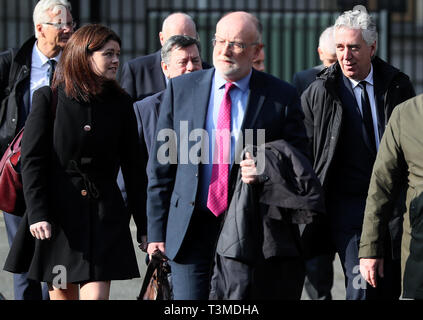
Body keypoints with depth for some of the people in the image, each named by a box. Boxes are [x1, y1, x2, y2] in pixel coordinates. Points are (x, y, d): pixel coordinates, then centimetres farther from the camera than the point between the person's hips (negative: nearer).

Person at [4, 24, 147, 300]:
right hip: (58, 211, -1)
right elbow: (32, 160, -4)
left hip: (103, 214, 1)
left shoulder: (120, 104, 7)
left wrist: (145, 226, 7)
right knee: (61, 295, 7)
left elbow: (133, 168, 10)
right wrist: (37, 214, -15)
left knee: (96, 295, -10)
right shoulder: (49, 98, -1)